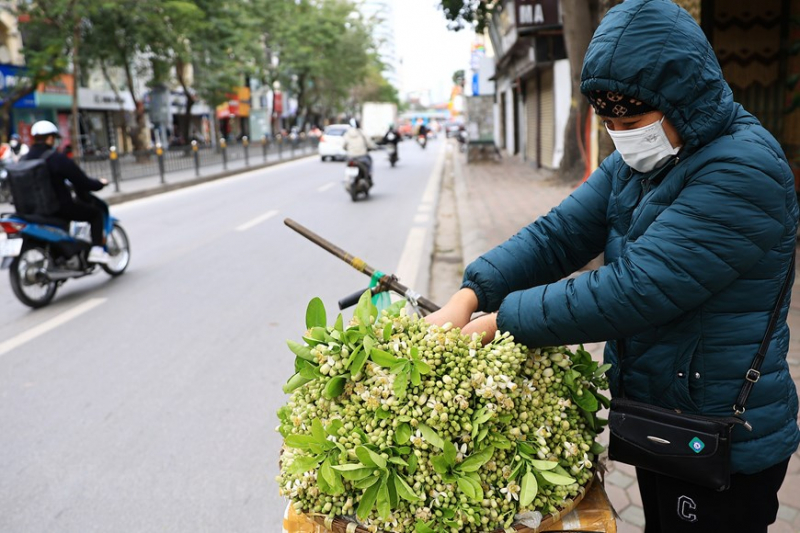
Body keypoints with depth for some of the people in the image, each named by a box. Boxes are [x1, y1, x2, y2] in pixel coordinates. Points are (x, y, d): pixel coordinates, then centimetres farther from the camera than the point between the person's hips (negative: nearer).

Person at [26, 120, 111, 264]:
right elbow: (81, 181, -14)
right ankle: (96, 249, -5)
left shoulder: (25, 160, 7)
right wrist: (100, 183, 4)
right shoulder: (57, 159, -15)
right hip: (60, 207, -8)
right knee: (96, 213, 8)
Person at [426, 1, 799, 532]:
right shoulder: (635, 162, 3)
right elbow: (560, 232, -7)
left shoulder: (743, 171, -25)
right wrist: (469, 297, -20)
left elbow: (633, 289, -32)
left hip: (724, 445, -7)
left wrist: (502, 321, -27)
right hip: (656, 423, 8)